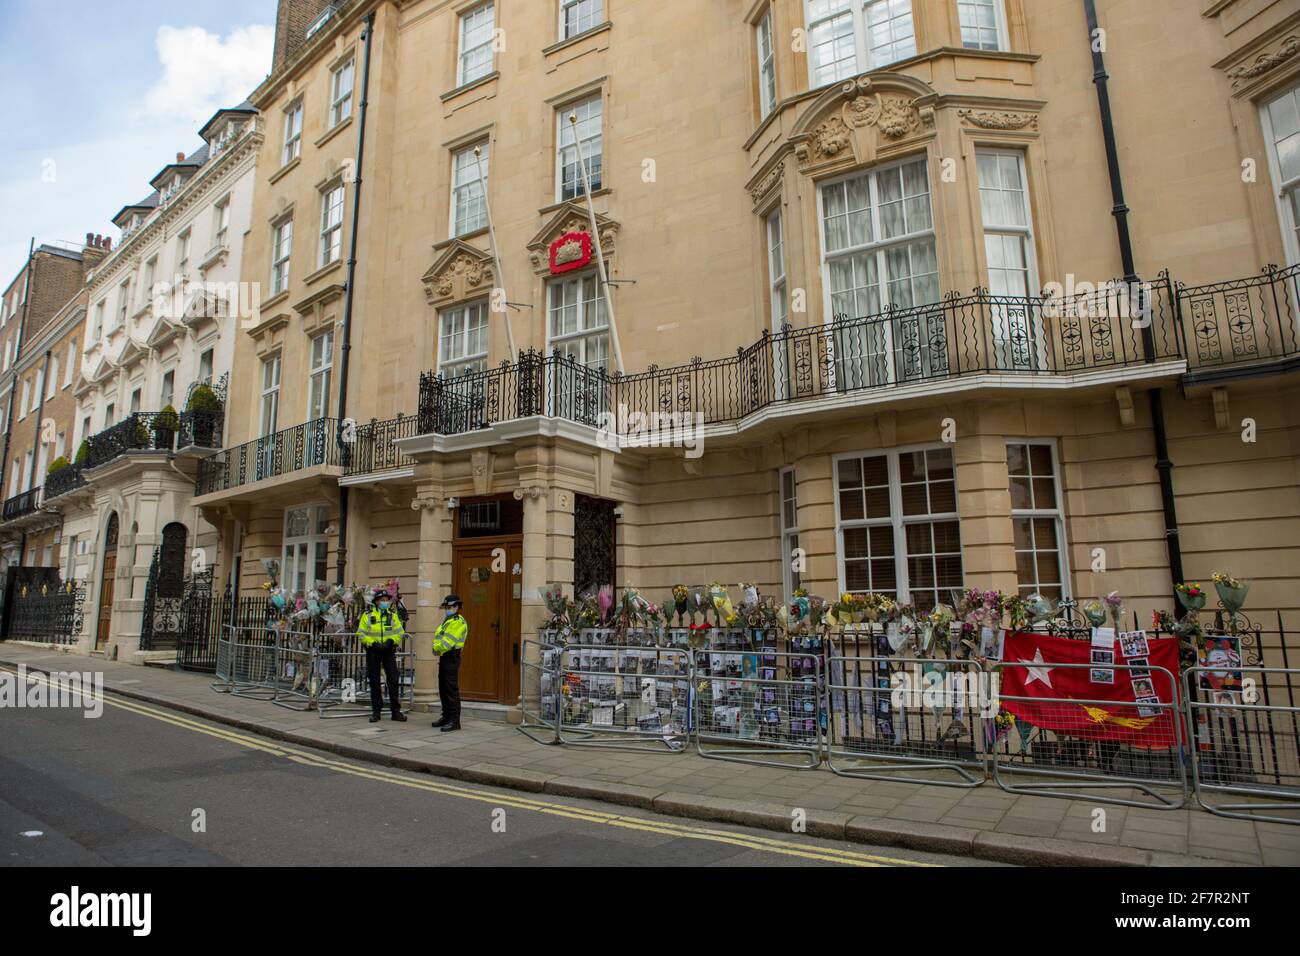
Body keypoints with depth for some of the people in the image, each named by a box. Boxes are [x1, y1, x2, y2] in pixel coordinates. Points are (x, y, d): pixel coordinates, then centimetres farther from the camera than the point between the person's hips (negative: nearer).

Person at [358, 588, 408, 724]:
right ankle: (376, 711, 15)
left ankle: (396, 711, 1)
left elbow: (399, 632, 4)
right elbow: (361, 633, -2)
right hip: (373, 651, -1)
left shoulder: (393, 615, 8)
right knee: (374, 681, 6)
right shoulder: (367, 615, 3)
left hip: (389, 651, 1)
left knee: (393, 680, -4)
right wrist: (372, 643, -14)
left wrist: (391, 641, -13)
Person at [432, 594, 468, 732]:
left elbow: (449, 641, -20)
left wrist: (438, 648, -8)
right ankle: (446, 717, 25)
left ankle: (455, 721, -9)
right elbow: (439, 638, 16)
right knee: (443, 689, 15)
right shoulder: (447, 621, 21)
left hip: (451, 657, -10)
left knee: (452, 690, -10)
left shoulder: (459, 622, -11)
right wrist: (437, 648, -3)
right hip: (444, 657, 10)